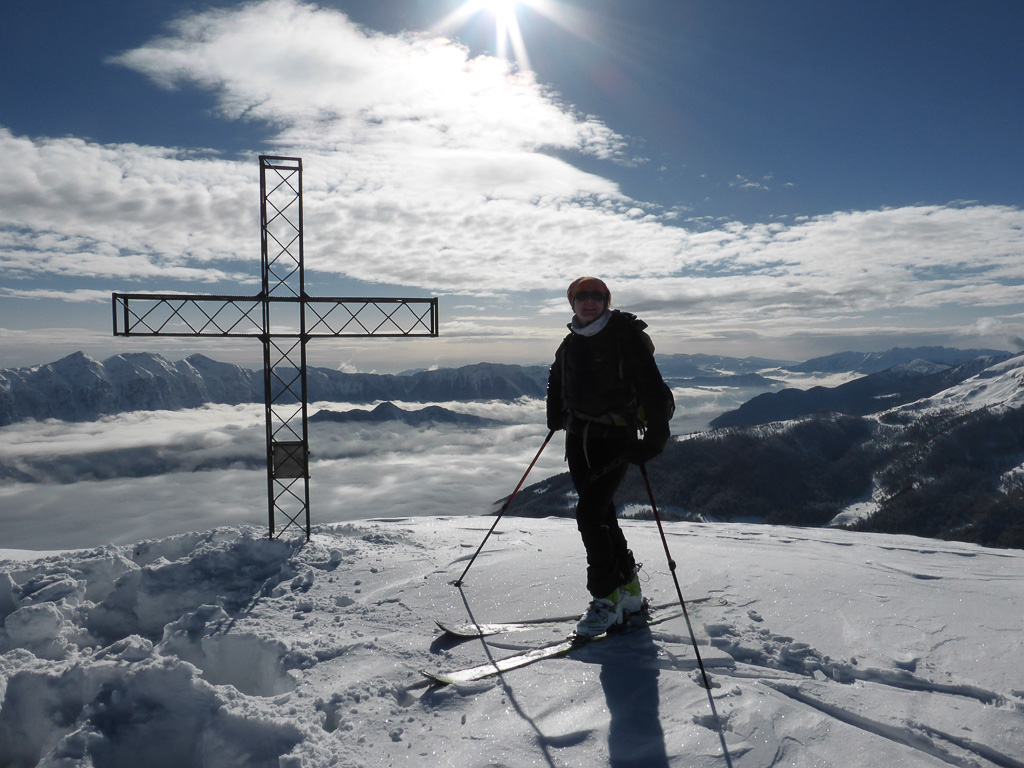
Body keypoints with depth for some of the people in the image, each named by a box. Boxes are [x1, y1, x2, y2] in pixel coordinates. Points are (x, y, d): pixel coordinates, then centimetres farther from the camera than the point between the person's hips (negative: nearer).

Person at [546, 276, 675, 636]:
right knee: (601, 514, 11)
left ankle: (607, 597, -1)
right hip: (578, 438, 7)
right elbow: (557, 382, 31)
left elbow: (653, 391, -13)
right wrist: (556, 418, 24)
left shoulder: (626, 337, -9)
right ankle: (628, 589, 26)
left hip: (615, 439, -7)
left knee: (590, 514, -15)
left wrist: (654, 438, -18)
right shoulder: (571, 344, 11)